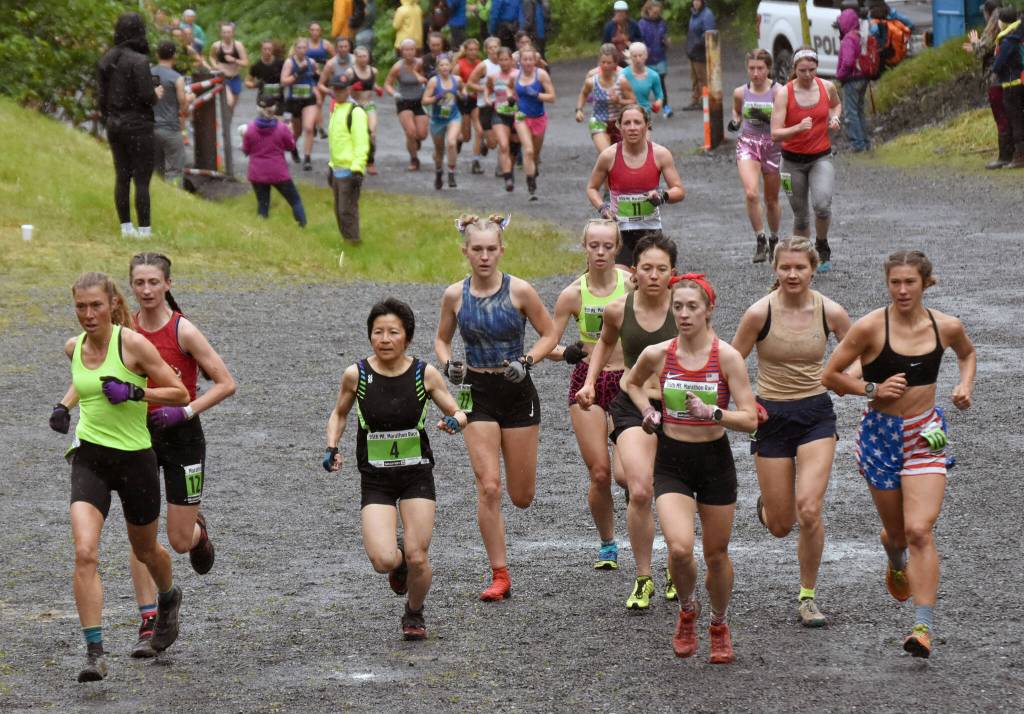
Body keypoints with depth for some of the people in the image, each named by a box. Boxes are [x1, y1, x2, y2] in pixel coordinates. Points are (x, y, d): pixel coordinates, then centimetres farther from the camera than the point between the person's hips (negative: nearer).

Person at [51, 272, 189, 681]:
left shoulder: (131, 343, -12)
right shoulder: (74, 348, 4)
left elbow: (180, 394, -11)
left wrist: (136, 392, -23)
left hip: (134, 457, -3)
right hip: (89, 457, 3)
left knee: (145, 550, 18)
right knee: (85, 553, -18)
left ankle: (169, 599, 54)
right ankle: (94, 652, -17)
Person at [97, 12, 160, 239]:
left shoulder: (107, 60, 4)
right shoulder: (139, 61, -17)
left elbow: (101, 95, 9)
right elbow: (147, 96, -20)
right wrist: (157, 95, 2)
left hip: (114, 124, 7)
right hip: (137, 125, -7)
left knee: (122, 177, 12)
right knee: (142, 179, -2)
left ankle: (126, 227, 16)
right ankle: (144, 229, -2)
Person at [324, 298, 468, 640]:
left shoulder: (425, 374, -8)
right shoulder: (356, 375, -7)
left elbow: (458, 413, 1)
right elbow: (339, 413, 11)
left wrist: (455, 422, -22)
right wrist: (332, 448, -4)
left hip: (417, 474, 0)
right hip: (375, 480, 0)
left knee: (417, 559, -7)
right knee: (383, 560, -17)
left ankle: (414, 614, 24)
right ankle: (398, 556, 22)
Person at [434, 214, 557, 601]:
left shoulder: (520, 291, -9)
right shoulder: (454, 296, -3)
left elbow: (549, 334, 0)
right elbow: (442, 339, 12)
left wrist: (526, 361, -16)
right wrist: (449, 364, -8)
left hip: (517, 393, -1)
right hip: (477, 394, 1)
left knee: (521, 497, 6)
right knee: (488, 488, -11)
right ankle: (500, 576, -3)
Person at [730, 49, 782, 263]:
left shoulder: (778, 92, -8)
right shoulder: (740, 93, 2)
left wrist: (768, 118, -23)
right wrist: (735, 122, 1)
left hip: (772, 146, -1)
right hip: (747, 144, 1)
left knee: (771, 200, 10)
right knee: (751, 194, -20)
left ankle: (774, 240, 32)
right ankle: (760, 240, -9)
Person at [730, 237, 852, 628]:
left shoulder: (831, 312, -7)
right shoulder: (760, 313, -12)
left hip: (816, 413, 0)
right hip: (772, 416, 0)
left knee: (809, 510, -16)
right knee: (780, 526, 4)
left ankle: (808, 597, 2)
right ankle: (767, 504, 44)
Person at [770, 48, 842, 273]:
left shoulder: (827, 87, -2)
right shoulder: (784, 94, -12)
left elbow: (836, 105, 23)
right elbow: (775, 134, -18)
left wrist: (834, 117, 2)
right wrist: (798, 128, -35)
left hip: (821, 158, 1)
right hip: (794, 160, -1)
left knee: (822, 204, -23)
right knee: (801, 216, 6)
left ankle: (822, 246, 3)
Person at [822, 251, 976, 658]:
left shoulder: (946, 327, -3)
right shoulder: (871, 327, -12)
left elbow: (968, 353, 21)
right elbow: (830, 376, -4)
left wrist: (965, 385, 3)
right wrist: (873, 389, -17)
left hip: (925, 436, 0)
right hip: (881, 433, 0)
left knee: (919, 531, -15)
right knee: (897, 531, 13)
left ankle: (924, 627, -17)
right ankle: (896, 562, 53)